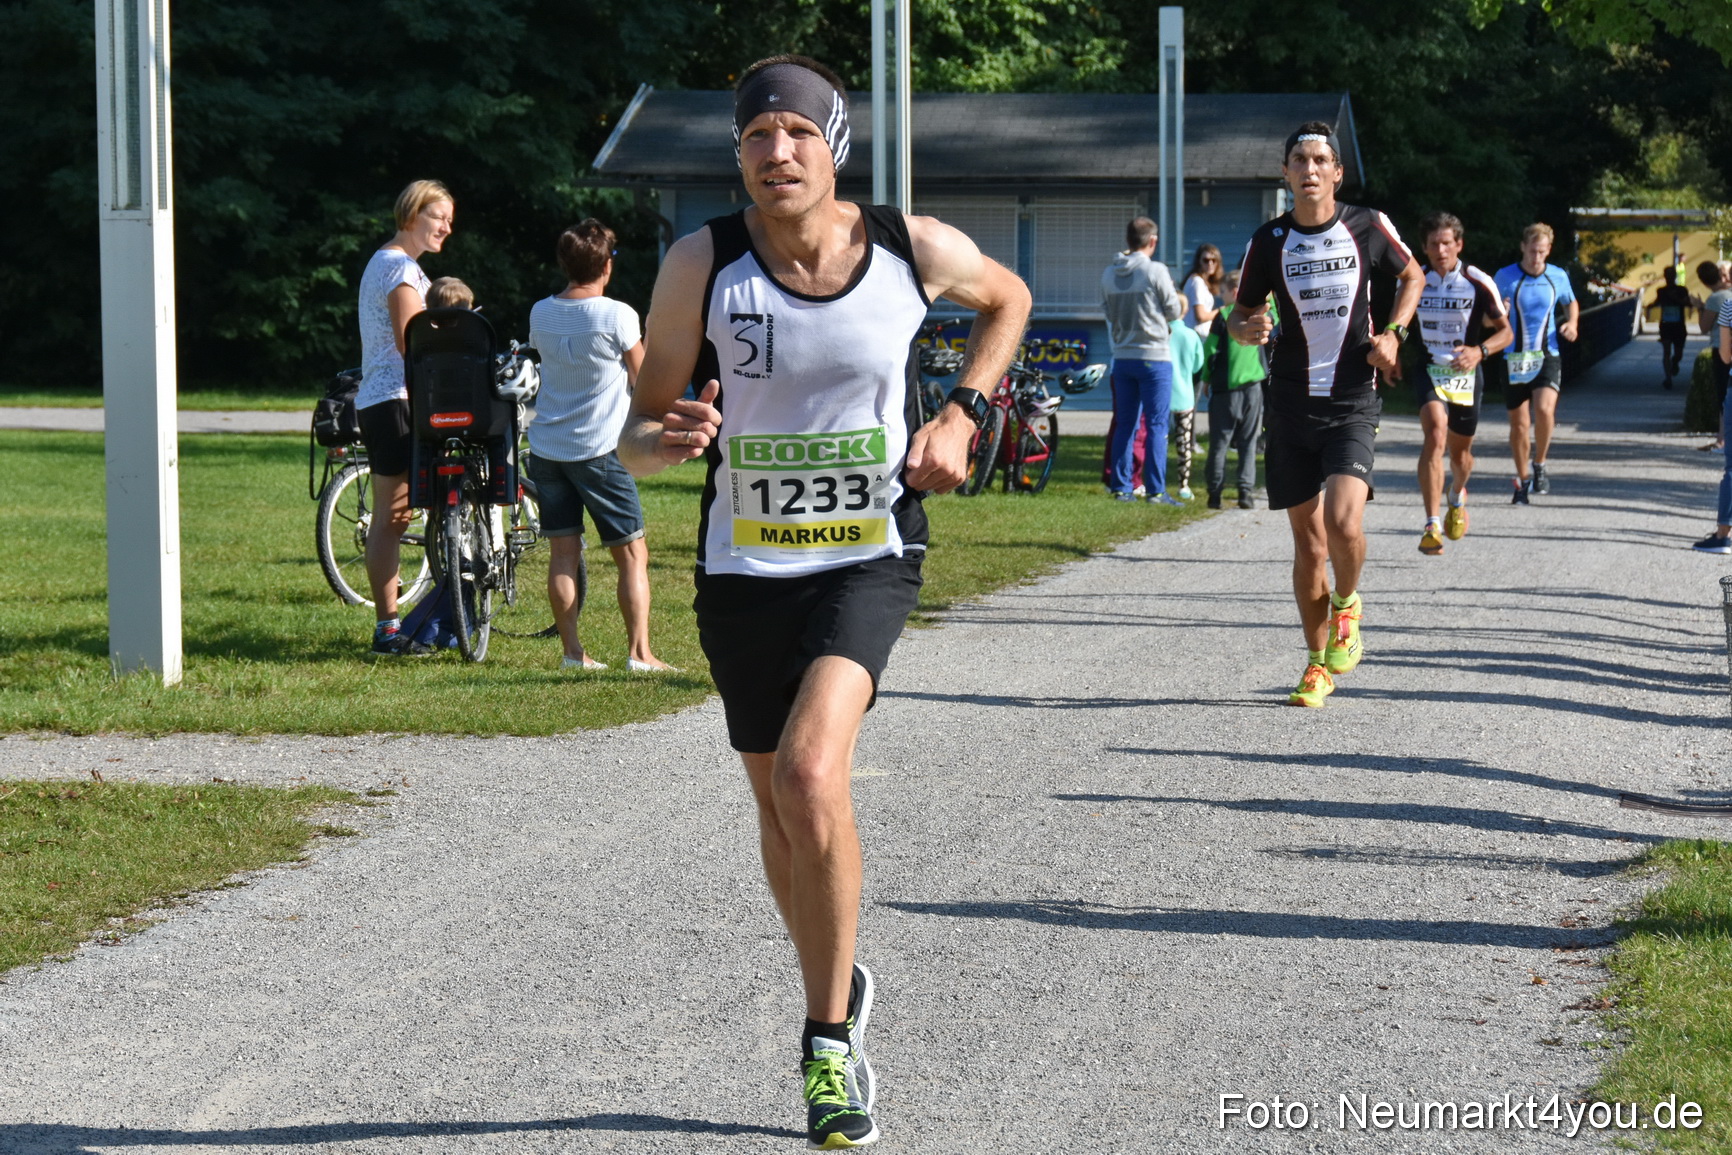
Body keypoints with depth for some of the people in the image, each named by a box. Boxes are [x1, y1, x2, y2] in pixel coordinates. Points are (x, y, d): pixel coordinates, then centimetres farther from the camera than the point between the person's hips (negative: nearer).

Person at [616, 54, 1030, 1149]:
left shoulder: (914, 249, -8)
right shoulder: (703, 262, -9)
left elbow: (1008, 298, 16)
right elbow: (637, 429, -4)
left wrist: (963, 414, 2)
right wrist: (665, 437, -28)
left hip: (870, 558, -2)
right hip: (744, 566, 2)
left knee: (809, 774, -23)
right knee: (781, 806, 14)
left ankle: (828, 1044, -9)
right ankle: (842, 986, 42)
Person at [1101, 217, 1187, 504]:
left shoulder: (1109, 274, 4)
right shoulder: (1156, 271, -12)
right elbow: (1174, 312, -5)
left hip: (1122, 358, 5)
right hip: (1153, 356, -5)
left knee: (1124, 424, 11)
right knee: (1156, 426, -2)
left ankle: (1121, 487, 11)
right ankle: (1156, 490, -4)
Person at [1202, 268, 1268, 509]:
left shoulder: (1224, 316, -6)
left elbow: (1210, 350, -5)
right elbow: (1275, 318, 26)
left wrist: (1207, 378, 5)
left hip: (1226, 385, -3)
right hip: (1254, 384, 3)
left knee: (1219, 442, 4)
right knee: (1248, 442, 6)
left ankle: (1215, 492, 3)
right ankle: (1246, 491, -2)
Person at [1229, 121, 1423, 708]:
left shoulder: (1368, 227, -1)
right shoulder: (1269, 241, 1)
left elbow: (1412, 276, 17)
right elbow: (1241, 313, 11)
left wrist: (1393, 333, 1)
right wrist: (1246, 328, -13)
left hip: (1352, 401, -2)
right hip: (1292, 404, 2)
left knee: (1343, 522, -22)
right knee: (1307, 542, 6)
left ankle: (1346, 605, 10)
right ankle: (1318, 663, 21)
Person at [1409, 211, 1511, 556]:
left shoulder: (1478, 283, -8)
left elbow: (1505, 331, -5)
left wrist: (1479, 351, -22)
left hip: (1465, 373, 0)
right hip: (1428, 370, 0)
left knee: (1460, 451, 14)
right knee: (1435, 434, -25)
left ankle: (1457, 497, 52)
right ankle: (1432, 525, -30)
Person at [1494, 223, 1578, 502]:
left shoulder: (1558, 277, 3)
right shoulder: (1505, 277, -3)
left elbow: (1571, 303, 23)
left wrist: (1572, 323, 2)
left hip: (1547, 356, 0)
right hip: (1514, 360, 0)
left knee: (1544, 409, -23)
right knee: (1519, 423, 3)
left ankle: (1539, 466, 0)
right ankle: (1523, 481, 22)